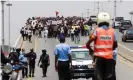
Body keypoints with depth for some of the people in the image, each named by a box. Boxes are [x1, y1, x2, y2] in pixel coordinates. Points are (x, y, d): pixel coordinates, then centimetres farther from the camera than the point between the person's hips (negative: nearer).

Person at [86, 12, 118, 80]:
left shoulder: (97, 31, -7)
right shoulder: (112, 31, 1)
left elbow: (88, 44, -10)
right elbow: (115, 45, 8)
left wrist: (91, 50, 9)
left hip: (99, 57, -2)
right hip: (109, 57, 2)